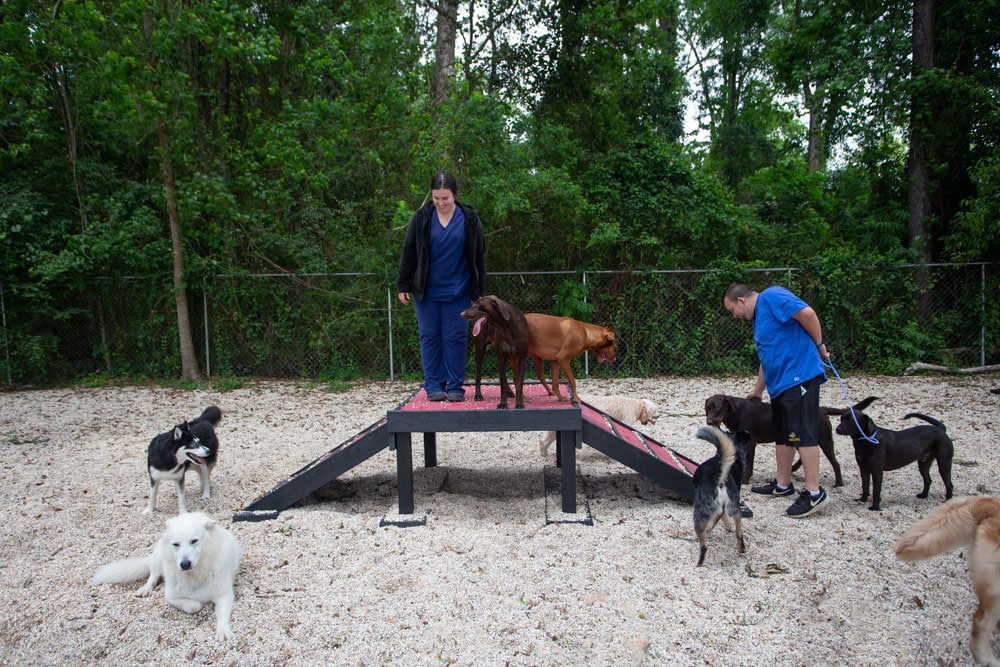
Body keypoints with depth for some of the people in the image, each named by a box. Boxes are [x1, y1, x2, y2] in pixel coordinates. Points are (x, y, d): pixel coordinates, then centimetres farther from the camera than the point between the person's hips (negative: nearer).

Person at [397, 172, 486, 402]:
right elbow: (408, 252, 4)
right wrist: (403, 285, 3)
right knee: (430, 337, 5)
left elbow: (479, 256, 3)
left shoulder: (469, 219, -1)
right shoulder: (422, 217, -1)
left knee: (455, 339, 2)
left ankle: (455, 386, 11)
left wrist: (479, 289, 2)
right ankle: (433, 385, 13)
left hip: (457, 292, -1)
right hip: (426, 292, 1)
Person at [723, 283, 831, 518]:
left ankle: (814, 492, -6)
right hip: (779, 383, 11)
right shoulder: (758, 319, 21)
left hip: (799, 376, -11)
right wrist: (758, 390, 33)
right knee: (782, 435, 15)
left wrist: (819, 345, -10)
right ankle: (782, 485, 25)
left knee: (803, 434, -10)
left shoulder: (770, 297, -9)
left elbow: (807, 313, -20)